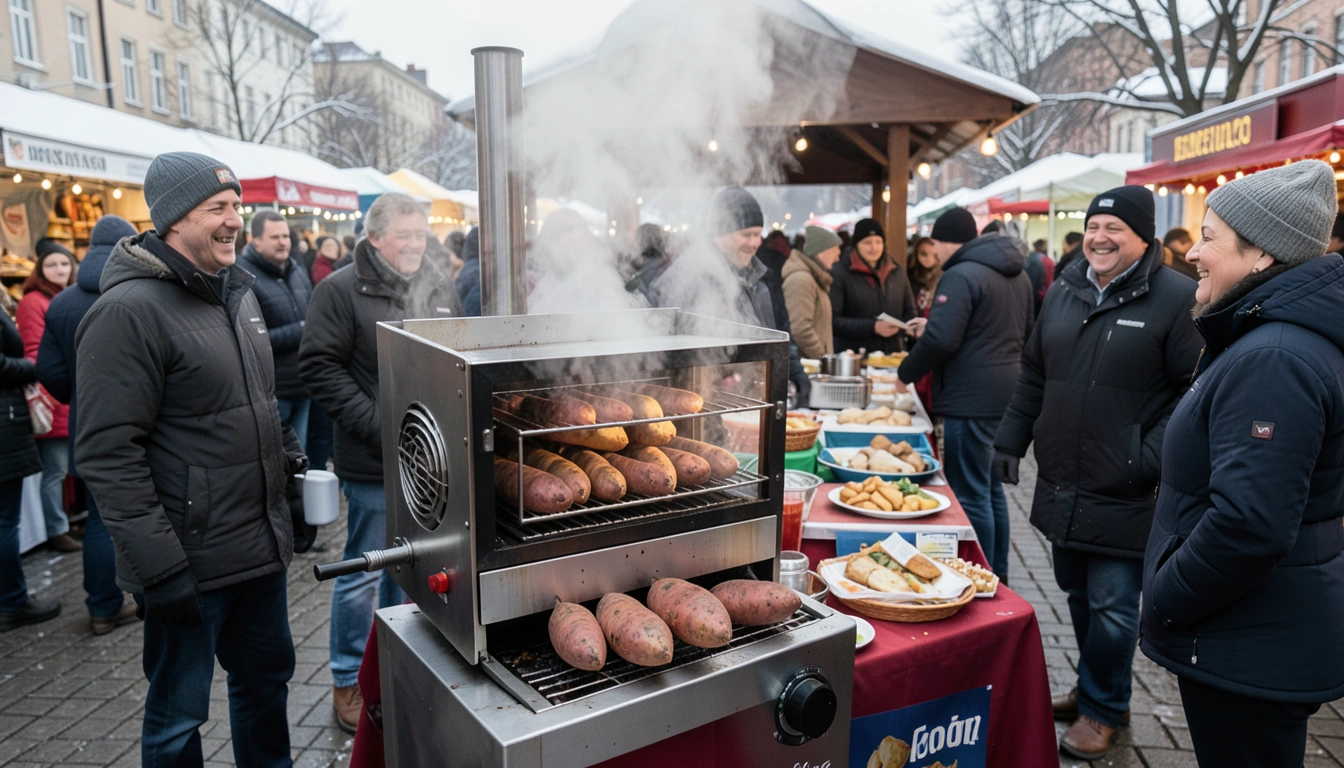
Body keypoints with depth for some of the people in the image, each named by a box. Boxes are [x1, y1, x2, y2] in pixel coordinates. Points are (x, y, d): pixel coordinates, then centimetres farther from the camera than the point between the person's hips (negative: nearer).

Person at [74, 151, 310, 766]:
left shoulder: (236, 293, 9)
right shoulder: (128, 311, -16)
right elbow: (107, 455, -19)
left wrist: (292, 485, 16)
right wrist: (160, 567, -20)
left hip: (263, 548, 8)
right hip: (191, 563, -7)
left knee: (268, 678, 22)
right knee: (179, 717, 10)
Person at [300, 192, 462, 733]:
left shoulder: (440, 287, 9)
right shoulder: (341, 291, -8)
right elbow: (320, 367, -12)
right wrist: (376, 425, -18)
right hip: (373, 463, -5)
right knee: (365, 572, 6)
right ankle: (349, 681, 24)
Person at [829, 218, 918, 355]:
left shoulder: (897, 272, 11)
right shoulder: (839, 273, -7)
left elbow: (909, 311, 20)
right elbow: (832, 321, -13)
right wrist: (873, 327, -21)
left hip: (893, 354, 5)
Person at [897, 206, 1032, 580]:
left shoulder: (962, 275, -15)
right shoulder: (1017, 273, 15)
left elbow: (941, 340, -22)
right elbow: (1025, 332, 26)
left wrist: (905, 373, -8)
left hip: (972, 400, -10)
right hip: (1007, 395, 10)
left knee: (971, 495, -2)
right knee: (992, 489, 18)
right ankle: (997, 577, 28)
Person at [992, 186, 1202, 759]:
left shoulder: (1175, 297, -9)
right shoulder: (1065, 292, 10)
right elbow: (1033, 374, 16)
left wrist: (1150, 459, -18)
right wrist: (1011, 439, 11)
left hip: (1123, 495, -6)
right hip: (1062, 485, 6)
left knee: (1111, 606, 4)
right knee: (1078, 593, 18)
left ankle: (1103, 709, 25)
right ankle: (1094, 687, 38)